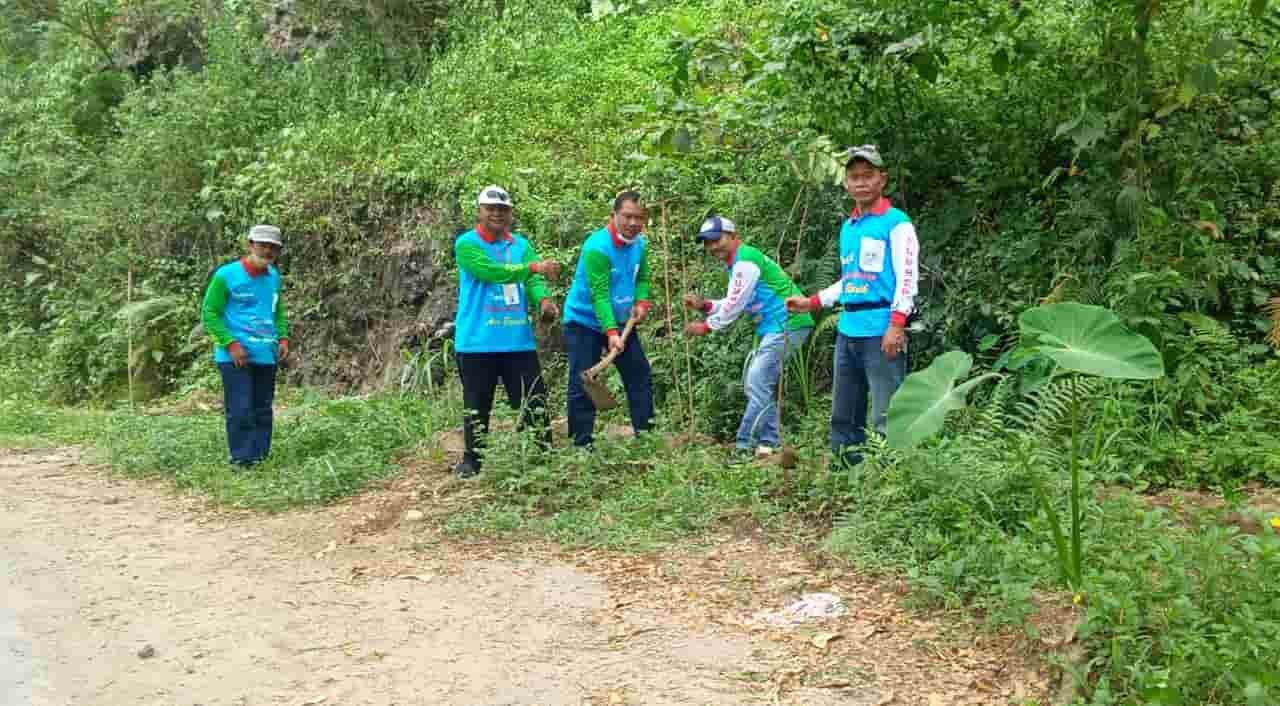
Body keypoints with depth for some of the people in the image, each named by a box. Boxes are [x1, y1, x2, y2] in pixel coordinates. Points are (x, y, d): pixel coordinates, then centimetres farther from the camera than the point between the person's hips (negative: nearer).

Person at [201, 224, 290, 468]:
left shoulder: (274, 277, 10)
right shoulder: (226, 275, -8)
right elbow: (209, 313, -7)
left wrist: (283, 337, 5)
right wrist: (231, 343, -16)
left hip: (266, 356, 6)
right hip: (235, 356, -6)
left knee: (263, 410, 10)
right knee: (240, 409, -9)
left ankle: (261, 456, 18)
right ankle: (242, 458, -3)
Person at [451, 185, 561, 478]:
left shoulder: (521, 244, 10)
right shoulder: (467, 244, -5)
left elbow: (532, 279, -3)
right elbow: (490, 270, -22)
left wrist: (543, 300, -25)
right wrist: (534, 266, -28)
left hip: (519, 340, 4)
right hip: (477, 341, -4)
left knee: (535, 400, 6)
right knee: (477, 405, 7)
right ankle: (471, 460, 22)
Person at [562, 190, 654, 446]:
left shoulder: (639, 243, -2)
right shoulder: (597, 247, -25)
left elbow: (642, 277, 12)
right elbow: (599, 294, -29)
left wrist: (641, 302, -8)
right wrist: (611, 333, -36)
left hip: (621, 322, 7)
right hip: (585, 322, -7)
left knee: (640, 377, 7)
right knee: (582, 387, -5)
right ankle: (582, 446, 4)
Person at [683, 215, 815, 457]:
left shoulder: (745, 260, -14)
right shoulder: (737, 263, 18)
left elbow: (735, 305, -14)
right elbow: (735, 304, 19)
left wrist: (706, 327, -3)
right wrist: (704, 305, 6)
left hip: (786, 326, -11)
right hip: (776, 328, 11)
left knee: (758, 384, -12)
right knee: (756, 384, 13)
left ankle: (744, 446, -9)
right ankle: (769, 443, 16)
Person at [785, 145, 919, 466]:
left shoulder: (896, 223, -3)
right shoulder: (847, 227, 18)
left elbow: (907, 277, -10)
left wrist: (896, 325, -20)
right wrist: (812, 303, 20)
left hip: (880, 330, -8)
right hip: (848, 331, 8)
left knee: (885, 418, -7)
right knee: (843, 417, 12)